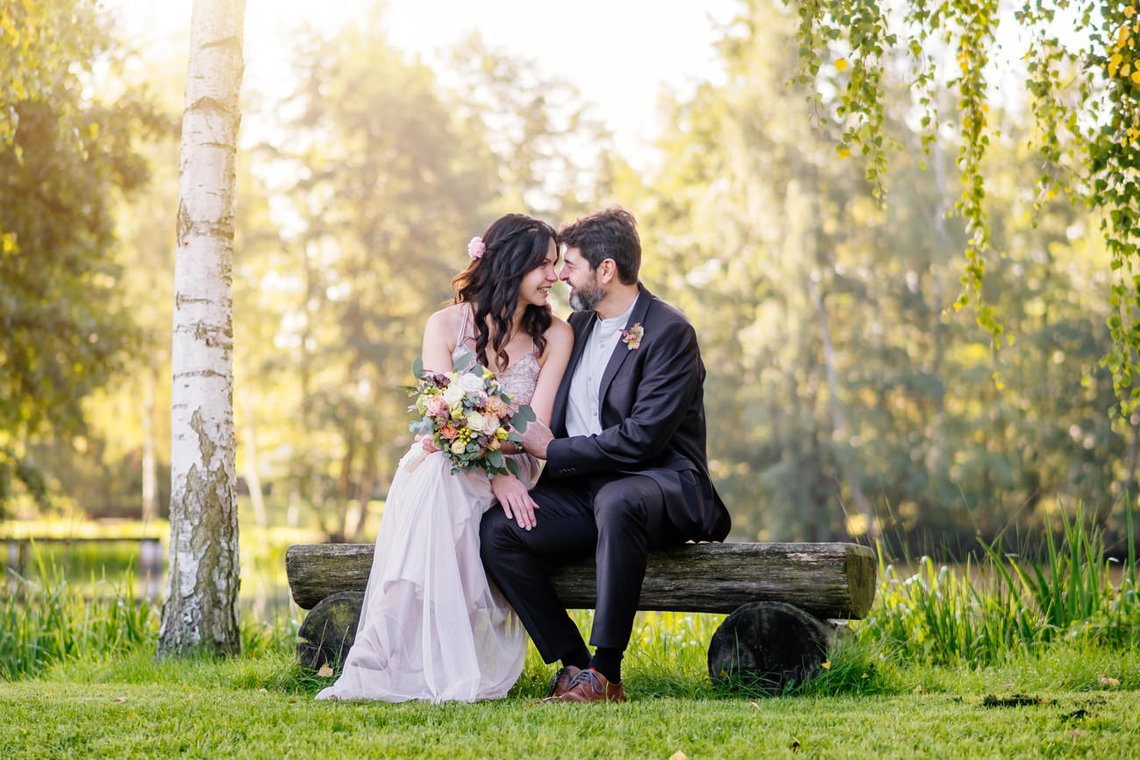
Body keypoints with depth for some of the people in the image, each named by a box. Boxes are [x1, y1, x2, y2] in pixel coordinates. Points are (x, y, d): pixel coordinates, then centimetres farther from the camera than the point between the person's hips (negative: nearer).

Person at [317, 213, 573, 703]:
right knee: (435, 474, -36)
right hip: (440, 466, 0)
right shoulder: (447, 324, 2)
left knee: (440, 483, -34)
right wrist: (493, 474, -26)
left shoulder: (554, 336, 4)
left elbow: (536, 428, -7)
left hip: (510, 474, 0)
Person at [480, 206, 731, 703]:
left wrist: (554, 450, -12)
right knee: (496, 528, -18)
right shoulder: (578, 325, 16)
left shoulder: (669, 332, -9)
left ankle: (606, 672, -32)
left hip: (660, 483, -7)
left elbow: (643, 439, -19)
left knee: (616, 502, -41)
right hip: (584, 491, 7)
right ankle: (573, 665, -15)